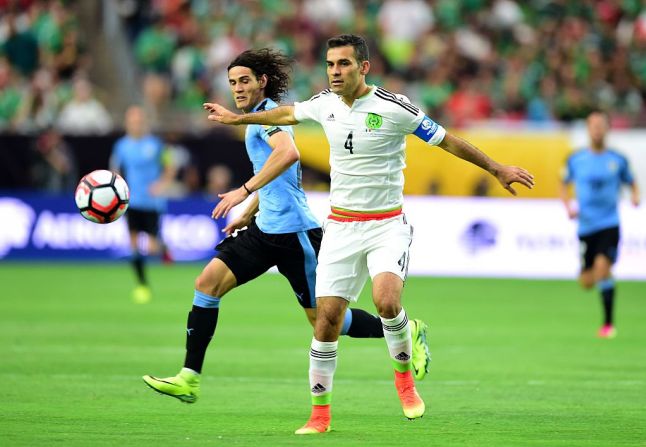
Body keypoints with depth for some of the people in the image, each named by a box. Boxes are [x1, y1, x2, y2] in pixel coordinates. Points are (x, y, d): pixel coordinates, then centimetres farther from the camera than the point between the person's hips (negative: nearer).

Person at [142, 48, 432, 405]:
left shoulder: (268, 113, -12)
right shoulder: (259, 117, 18)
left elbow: (288, 152, -34)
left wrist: (245, 190, -37)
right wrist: (247, 215, 30)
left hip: (292, 231, -9)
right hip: (265, 229, 9)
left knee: (322, 318, 0)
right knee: (208, 281, -5)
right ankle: (189, 379, -7)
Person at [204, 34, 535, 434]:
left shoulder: (393, 108, -12)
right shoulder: (324, 104, 2)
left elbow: (447, 140, -3)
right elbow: (289, 113, 25)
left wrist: (498, 169, -1)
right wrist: (237, 118, 36)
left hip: (387, 225, -4)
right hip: (341, 226, 4)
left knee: (386, 301, -28)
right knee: (327, 318, -3)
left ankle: (404, 373, 1)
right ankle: (320, 413, 9)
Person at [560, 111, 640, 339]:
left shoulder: (618, 160, 1)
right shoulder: (575, 160, 3)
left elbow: (631, 183, 14)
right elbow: (565, 185, 17)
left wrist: (635, 196, -8)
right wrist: (568, 206, -1)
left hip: (609, 223, -2)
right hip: (586, 226, 2)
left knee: (602, 267, -24)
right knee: (586, 282, 3)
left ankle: (608, 323, -13)